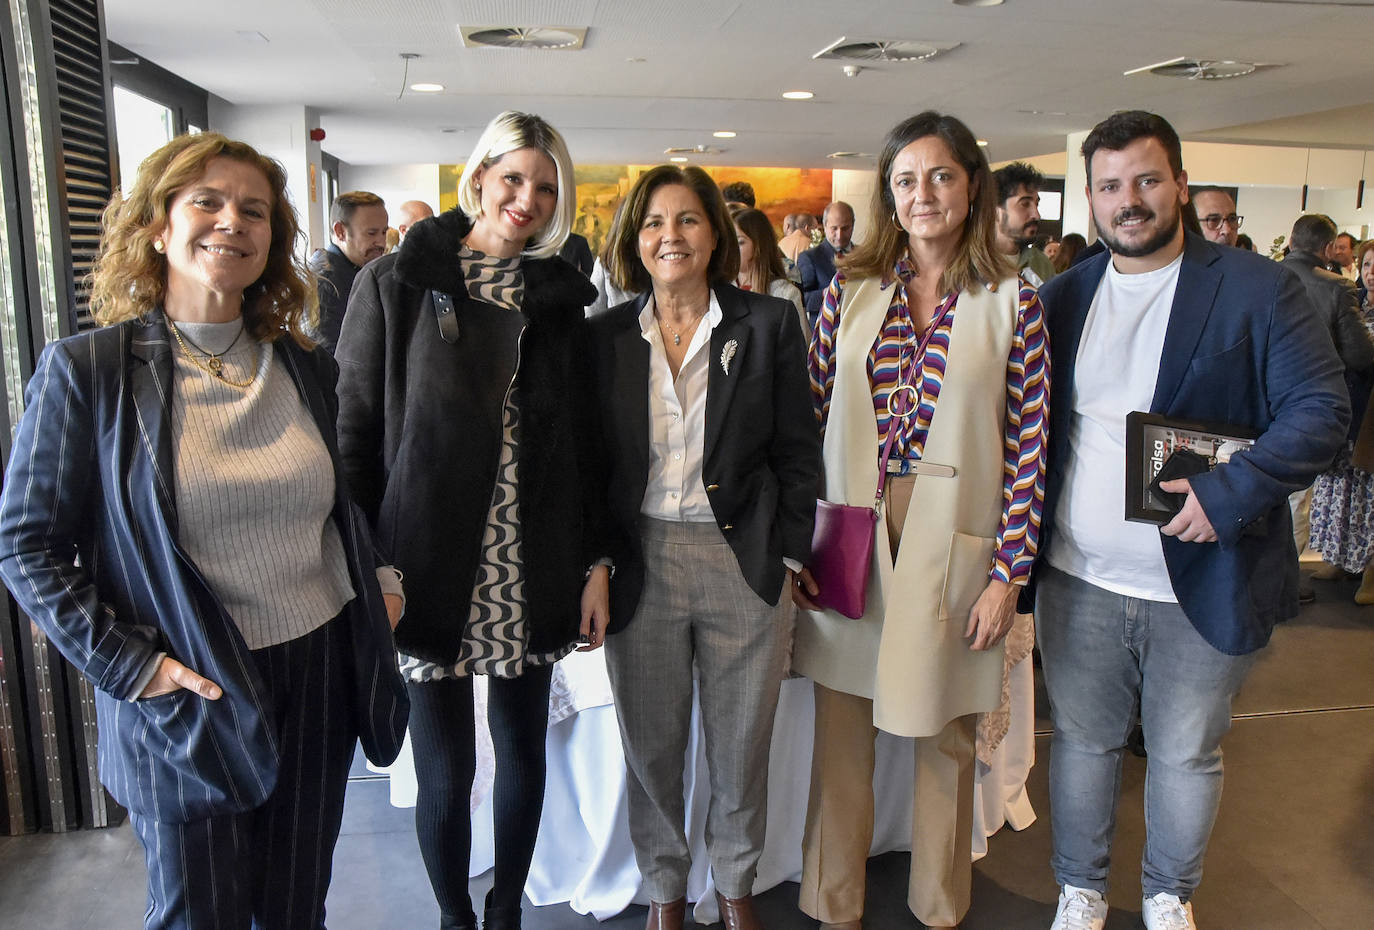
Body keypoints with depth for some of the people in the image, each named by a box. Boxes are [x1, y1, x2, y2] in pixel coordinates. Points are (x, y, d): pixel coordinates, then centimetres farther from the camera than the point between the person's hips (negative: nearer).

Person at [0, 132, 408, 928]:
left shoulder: (306, 367, 4)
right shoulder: (86, 370, -8)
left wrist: (381, 574, 2)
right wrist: (127, 666, -14)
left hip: (321, 677, 4)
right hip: (189, 696, -3)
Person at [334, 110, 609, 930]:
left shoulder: (560, 292, 8)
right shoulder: (397, 282, -1)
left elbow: (584, 437, 8)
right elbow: (356, 428, -3)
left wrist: (594, 561, 4)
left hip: (535, 570, 3)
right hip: (431, 566, -3)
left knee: (524, 749, 15)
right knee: (445, 770, 7)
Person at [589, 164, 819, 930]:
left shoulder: (770, 323, -1)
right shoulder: (607, 335, 3)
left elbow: (798, 450, 1)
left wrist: (788, 556, -3)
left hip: (743, 561, -1)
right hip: (641, 564, 1)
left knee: (743, 745, 14)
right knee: (651, 745, 14)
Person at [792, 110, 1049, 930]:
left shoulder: (1012, 299, -2)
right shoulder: (850, 291, 3)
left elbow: (1028, 444, -4)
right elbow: (811, 421, 4)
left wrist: (1009, 572, -7)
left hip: (953, 546, -1)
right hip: (847, 543, 2)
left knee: (946, 739, 13)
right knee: (842, 735, 11)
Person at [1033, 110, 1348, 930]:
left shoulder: (1257, 288, -5)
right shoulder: (1063, 296, 6)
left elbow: (1323, 408, -9)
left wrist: (1230, 492, -23)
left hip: (1201, 585, -2)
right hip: (1077, 580, 3)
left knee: (1187, 755, 15)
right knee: (1083, 742, 16)